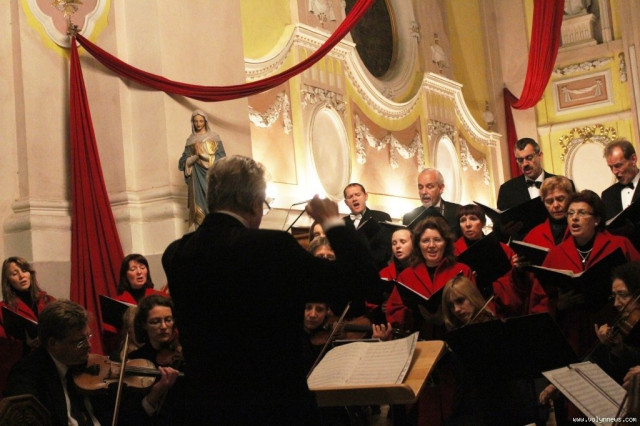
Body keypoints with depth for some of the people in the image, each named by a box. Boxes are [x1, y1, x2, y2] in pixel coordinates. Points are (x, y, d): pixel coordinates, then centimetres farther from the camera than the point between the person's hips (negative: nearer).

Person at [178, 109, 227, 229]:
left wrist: (203, 154, -13)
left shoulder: (214, 137, 4)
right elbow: (183, 162, 4)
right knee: (199, 205, -3)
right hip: (197, 178, 2)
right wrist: (196, 156, -14)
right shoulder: (190, 140, 10)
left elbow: (221, 158, -5)